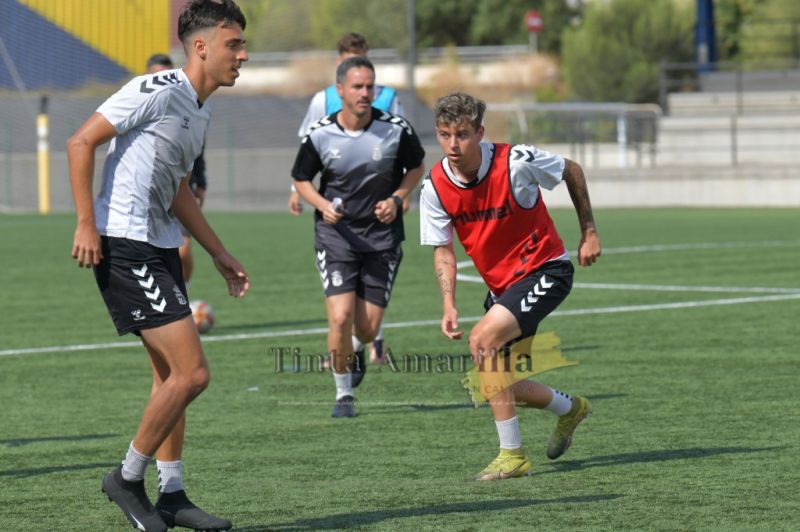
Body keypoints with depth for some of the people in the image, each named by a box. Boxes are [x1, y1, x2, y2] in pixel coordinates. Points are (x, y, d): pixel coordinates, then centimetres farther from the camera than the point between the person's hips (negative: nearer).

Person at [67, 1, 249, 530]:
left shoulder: (199, 111, 15)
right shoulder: (158, 91, -14)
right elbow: (81, 142, -15)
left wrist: (220, 255, 24)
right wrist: (87, 224, -19)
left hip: (160, 249, 10)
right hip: (125, 247, -10)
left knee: (172, 375, 13)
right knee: (191, 373, -11)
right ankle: (128, 478, 4)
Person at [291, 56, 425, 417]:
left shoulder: (396, 130, -7)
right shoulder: (319, 135, -8)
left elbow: (416, 167, 11)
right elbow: (301, 178, 6)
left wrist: (397, 198, -7)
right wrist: (324, 205, -13)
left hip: (382, 236, 1)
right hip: (336, 235, -1)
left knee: (368, 328, 1)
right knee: (340, 317, -16)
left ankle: (357, 351, 41)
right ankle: (343, 394, 6)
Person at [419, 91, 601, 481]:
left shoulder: (516, 162, -21)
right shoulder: (435, 187, -10)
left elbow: (571, 171, -3)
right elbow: (443, 251, -1)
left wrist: (589, 232, 1)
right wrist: (449, 305, -15)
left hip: (545, 270, -6)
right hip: (500, 284, 6)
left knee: (483, 339, -26)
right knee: (501, 386, 3)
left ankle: (512, 455, -16)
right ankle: (569, 408, 35)